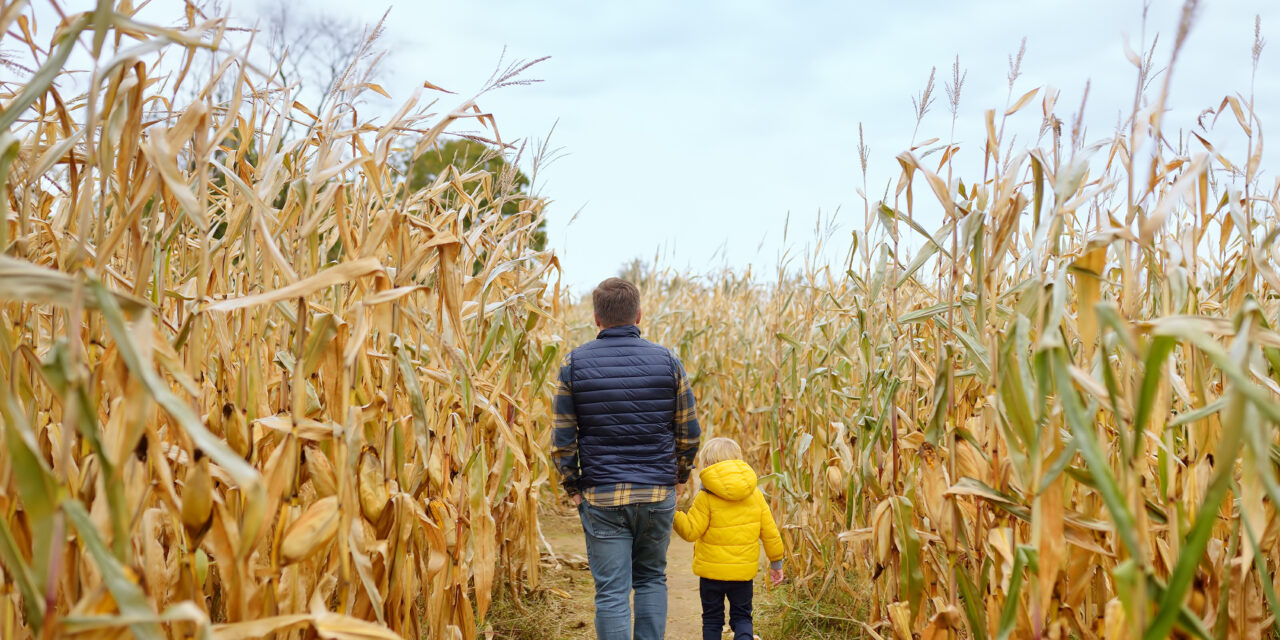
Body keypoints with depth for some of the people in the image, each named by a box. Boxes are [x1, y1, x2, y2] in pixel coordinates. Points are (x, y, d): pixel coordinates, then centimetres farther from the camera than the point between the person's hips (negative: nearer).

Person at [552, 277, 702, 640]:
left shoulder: (574, 364, -3)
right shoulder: (667, 361, -2)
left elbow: (563, 439, -4)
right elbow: (689, 433, 1)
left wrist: (572, 487, 9)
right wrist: (680, 474, 18)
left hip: (601, 497, -1)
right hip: (658, 494, 1)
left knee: (611, 592, 5)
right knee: (651, 579, 20)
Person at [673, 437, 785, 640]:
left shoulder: (706, 497, -12)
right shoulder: (755, 494, 1)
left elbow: (690, 531, -14)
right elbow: (769, 532, 4)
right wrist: (776, 562, 14)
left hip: (711, 570, -2)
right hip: (744, 570, 2)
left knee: (712, 619, 14)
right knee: (742, 617, 15)